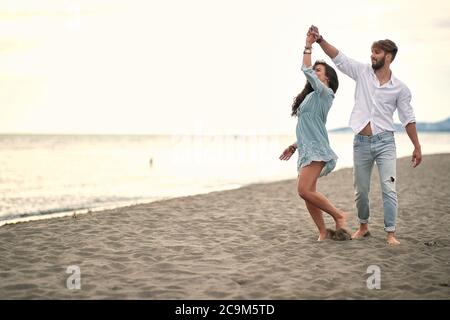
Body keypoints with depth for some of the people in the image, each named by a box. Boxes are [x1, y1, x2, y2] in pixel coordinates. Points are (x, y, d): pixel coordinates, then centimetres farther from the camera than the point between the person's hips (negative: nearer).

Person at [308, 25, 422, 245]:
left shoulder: (400, 88, 1)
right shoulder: (363, 73, 4)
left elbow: (408, 119, 5)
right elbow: (338, 58, 0)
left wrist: (417, 147, 5)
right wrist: (319, 40, -13)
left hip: (385, 142, -2)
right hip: (361, 142, 2)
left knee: (389, 188, -9)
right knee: (360, 190, 10)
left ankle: (390, 233, -4)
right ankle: (363, 226, 28)